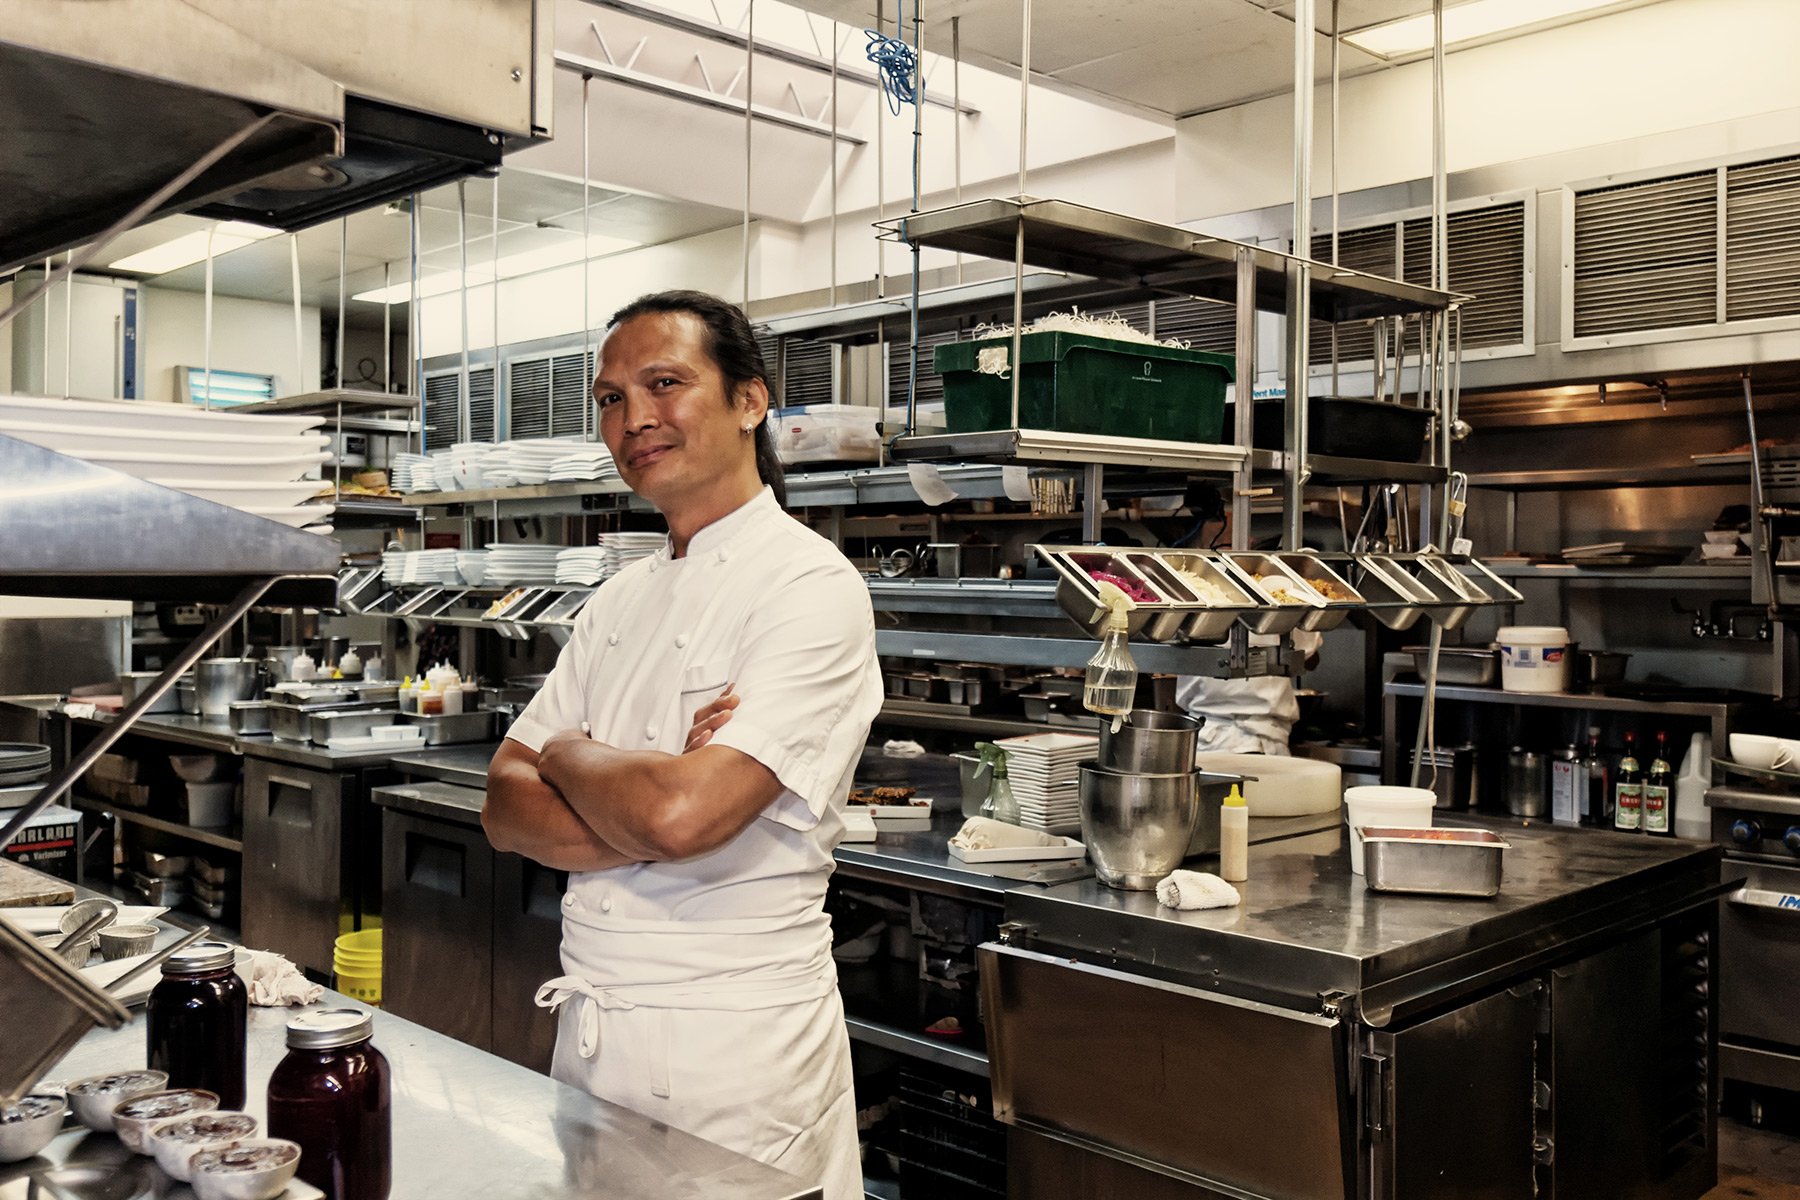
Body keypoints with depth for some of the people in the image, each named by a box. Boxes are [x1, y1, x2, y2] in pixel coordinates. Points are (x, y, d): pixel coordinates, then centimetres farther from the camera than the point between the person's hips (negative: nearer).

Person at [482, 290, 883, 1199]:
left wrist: (568, 753, -7)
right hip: (591, 1027, 7)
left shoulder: (811, 588, -16)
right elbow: (507, 809, 2)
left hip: (735, 1048, -7)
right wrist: (650, 826, -17)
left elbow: (683, 813, -28)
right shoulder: (624, 599, 8)